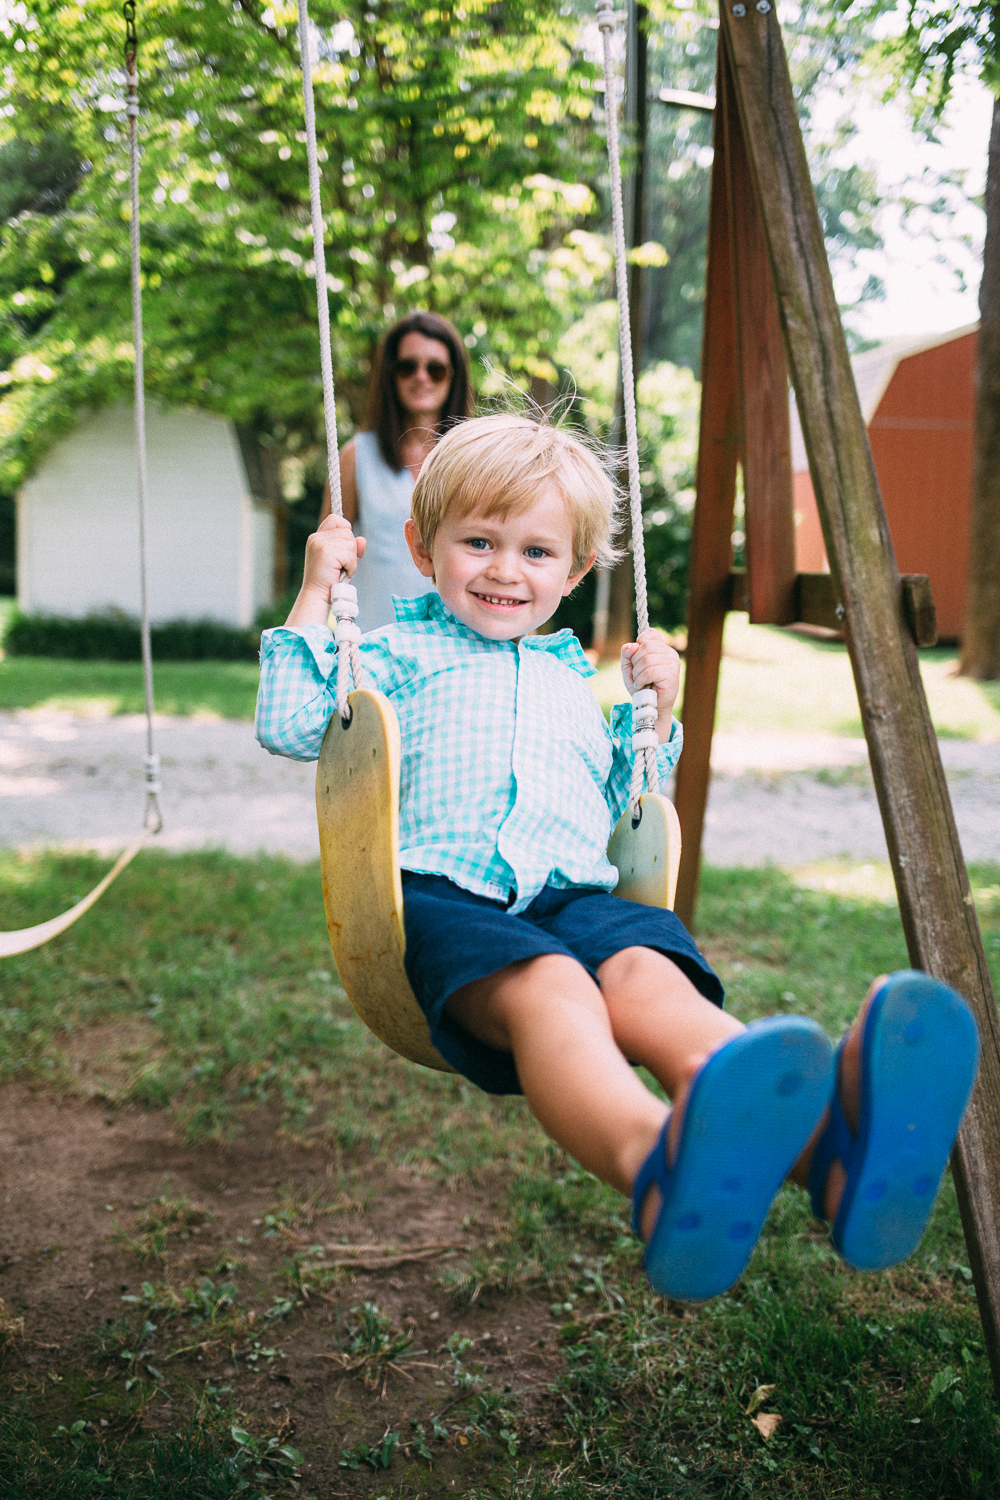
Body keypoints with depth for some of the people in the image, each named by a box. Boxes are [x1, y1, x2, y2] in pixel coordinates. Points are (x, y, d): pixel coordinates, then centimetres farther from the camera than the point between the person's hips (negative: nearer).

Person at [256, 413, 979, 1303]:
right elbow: (288, 728, 11)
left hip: (579, 895, 3)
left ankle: (827, 1144, -66)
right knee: (548, 989, -39)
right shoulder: (403, 653, 24)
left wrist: (657, 712, 29)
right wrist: (316, 593, 12)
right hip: (448, 894, -3)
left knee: (648, 978, -34)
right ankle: (654, 1163, -73)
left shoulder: (575, 680, 35)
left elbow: (623, 810, 41)